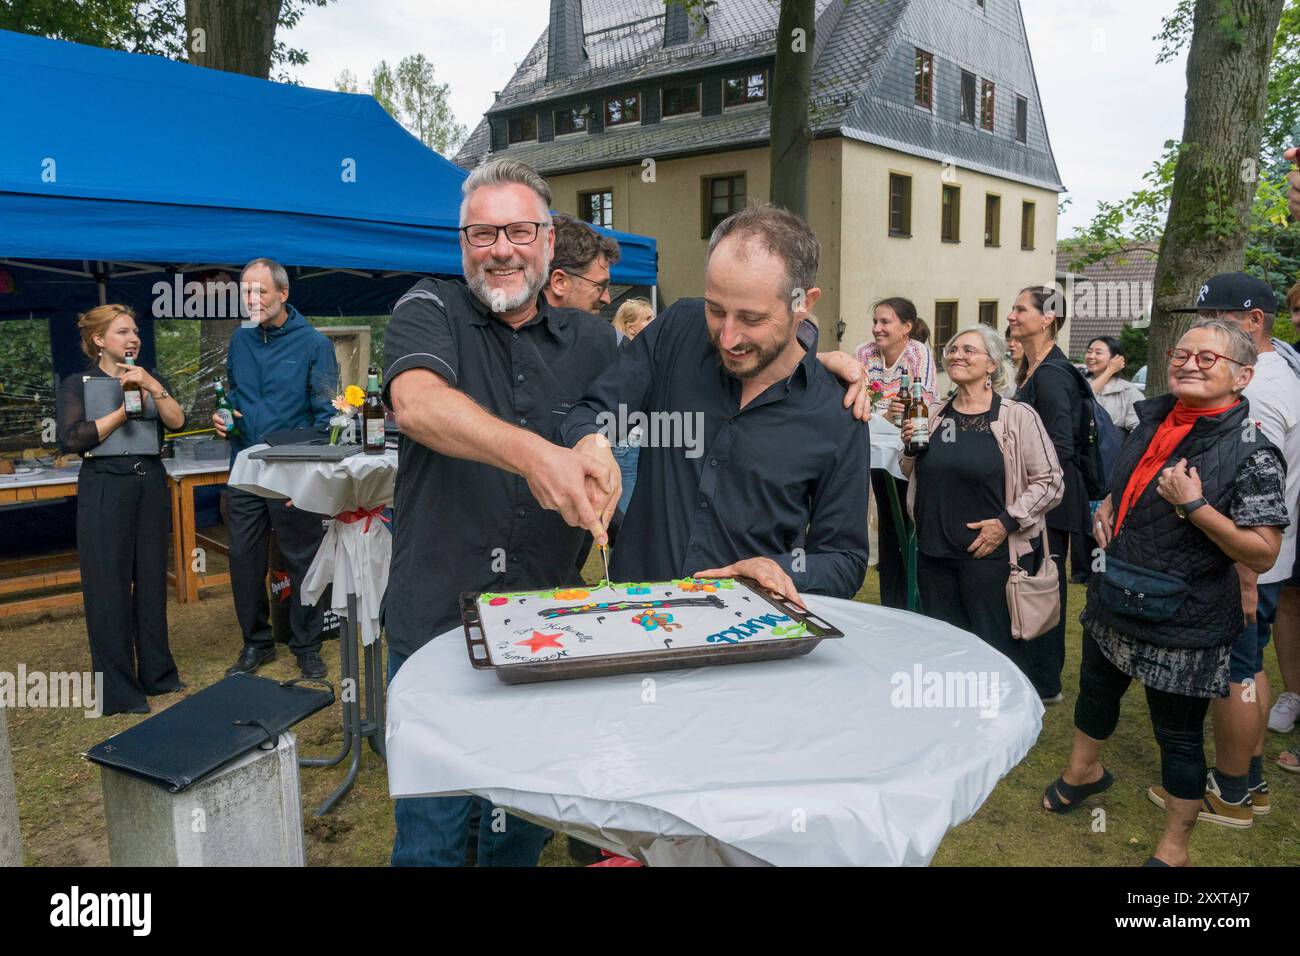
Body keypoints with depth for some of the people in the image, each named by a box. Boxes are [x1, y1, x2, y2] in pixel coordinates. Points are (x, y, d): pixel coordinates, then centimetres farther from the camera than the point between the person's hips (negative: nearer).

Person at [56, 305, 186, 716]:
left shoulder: (150, 378, 13)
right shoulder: (77, 385, 1)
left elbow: (177, 422, -1)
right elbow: (73, 439, -13)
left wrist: (152, 387, -13)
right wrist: (127, 407, -12)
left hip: (151, 486, 4)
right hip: (105, 491, -4)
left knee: (152, 580, 9)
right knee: (109, 586, -2)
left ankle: (156, 673, 21)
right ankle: (117, 690, 6)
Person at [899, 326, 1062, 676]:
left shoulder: (1018, 416, -7)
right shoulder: (933, 415, 7)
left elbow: (1050, 482, -6)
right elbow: (914, 475, 18)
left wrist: (1007, 522, -14)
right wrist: (910, 446, -1)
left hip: (992, 554, -5)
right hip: (933, 553, 5)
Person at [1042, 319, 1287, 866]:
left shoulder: (1250, 452, -18)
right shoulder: (1153, 419, 1)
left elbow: (1263, 555, -19)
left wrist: (1194, 506, -28)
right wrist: (1107, 507, 1)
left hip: (1184, 629, -6)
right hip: (1113, 605, 7)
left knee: (1179, 736, 10)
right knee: (1095, 692, 26)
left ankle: (1174, 848, 31)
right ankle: (1085, 771, 54)